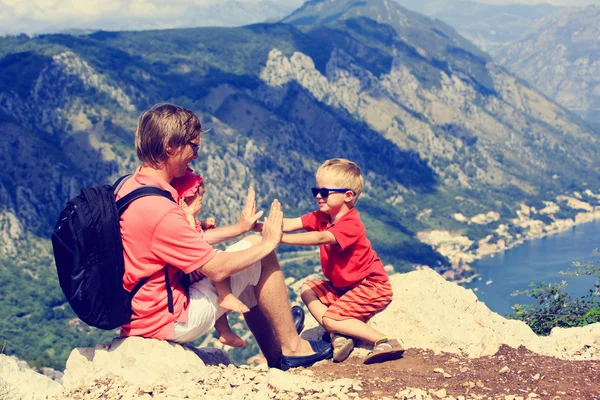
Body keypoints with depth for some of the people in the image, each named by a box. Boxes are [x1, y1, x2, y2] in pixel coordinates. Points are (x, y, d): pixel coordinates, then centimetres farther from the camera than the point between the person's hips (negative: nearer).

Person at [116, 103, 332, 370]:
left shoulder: (130, 187, 3)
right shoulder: (158, 210, -28)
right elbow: (215, 269, -21)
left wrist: (238, 228, 15)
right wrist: (267, 243, -8)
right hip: (169, 321, -9)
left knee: (247, 277, 21)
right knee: (260, 255, -2)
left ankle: (275, 358, 28)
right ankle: (291, 348, 12)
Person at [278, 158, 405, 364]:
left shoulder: (351, 225, -25)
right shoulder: (321, 217, 2)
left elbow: (321, 238, -42)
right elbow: (291, 223, -10)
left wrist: (281, 238, -49)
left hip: (371, 287, -10)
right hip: (342, 286, 10)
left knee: (330, 319, -21)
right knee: (307, 289, 2)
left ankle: (386, 342, -20)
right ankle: (338, 336, -10)